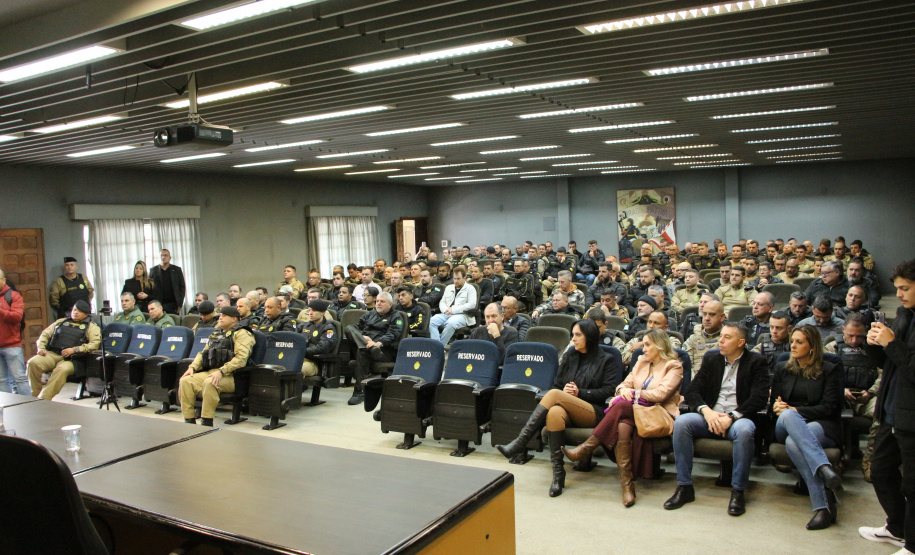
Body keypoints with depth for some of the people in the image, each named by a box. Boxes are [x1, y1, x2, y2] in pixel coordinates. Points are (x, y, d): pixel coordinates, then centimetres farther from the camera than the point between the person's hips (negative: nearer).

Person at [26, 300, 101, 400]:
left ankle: (43, 400, -33)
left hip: (71, 359, -4)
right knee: (33, 362, -25)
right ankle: (35, 396, -14)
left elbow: (95, 343, -3)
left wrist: (74, 350, -13)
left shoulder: (90, 326, 14)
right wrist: (41, 347, 3)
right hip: (52, 354, 4)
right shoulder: (61, 322, 29)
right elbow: (45, 334, 24)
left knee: (62, 369, -36)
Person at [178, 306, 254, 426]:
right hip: (208, 371, 7)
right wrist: (192, 367, 9)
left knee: (210, 383, -35)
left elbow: (241, 358, -16)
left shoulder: (241, 334, -1)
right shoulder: (216, 333, 25)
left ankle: (207, 422, -25)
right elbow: (202, 353, 28)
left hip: (229, 376, -7)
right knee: (185, 381, -15)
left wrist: (221, 371, -25)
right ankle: (189, 420, -10)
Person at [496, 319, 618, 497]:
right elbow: (557, 384, 19)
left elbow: (608, 392, -2)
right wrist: (564, 391, -5)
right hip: (568, 411, 4)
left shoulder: (606, 360, 10)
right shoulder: (570, 357, 23)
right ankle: (558, 473, -34)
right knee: (554, 413, -36)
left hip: (594, 413, -3)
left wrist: (580, 392, -10)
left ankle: (519, 444, -33)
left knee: (554, 394, -30)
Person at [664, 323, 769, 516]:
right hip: (710, 416, 3)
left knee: (744, 430, -37)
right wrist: (706, 411, -14)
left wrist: (731, 417, -20)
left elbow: (758, 398, -9)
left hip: (738, 418, -3)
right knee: (681, 422, -25)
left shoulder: (756, 362, 4)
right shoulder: (711, 359, 14)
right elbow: (691, 391, 7)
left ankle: (738, 491, -20)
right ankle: (685, 487, -17)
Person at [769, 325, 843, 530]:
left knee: (793, 442, -39)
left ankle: (823, 505, -42)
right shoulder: (782, 369, 21)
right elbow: (773, 404, 17)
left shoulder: (830, 371, 10)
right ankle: (824, 468, -53)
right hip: (785, 426, 2)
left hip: (821, 425, -2)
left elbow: (830, 407, -1)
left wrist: (796, 411, -12)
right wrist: (779, 408, -9)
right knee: (787, 415, -38)